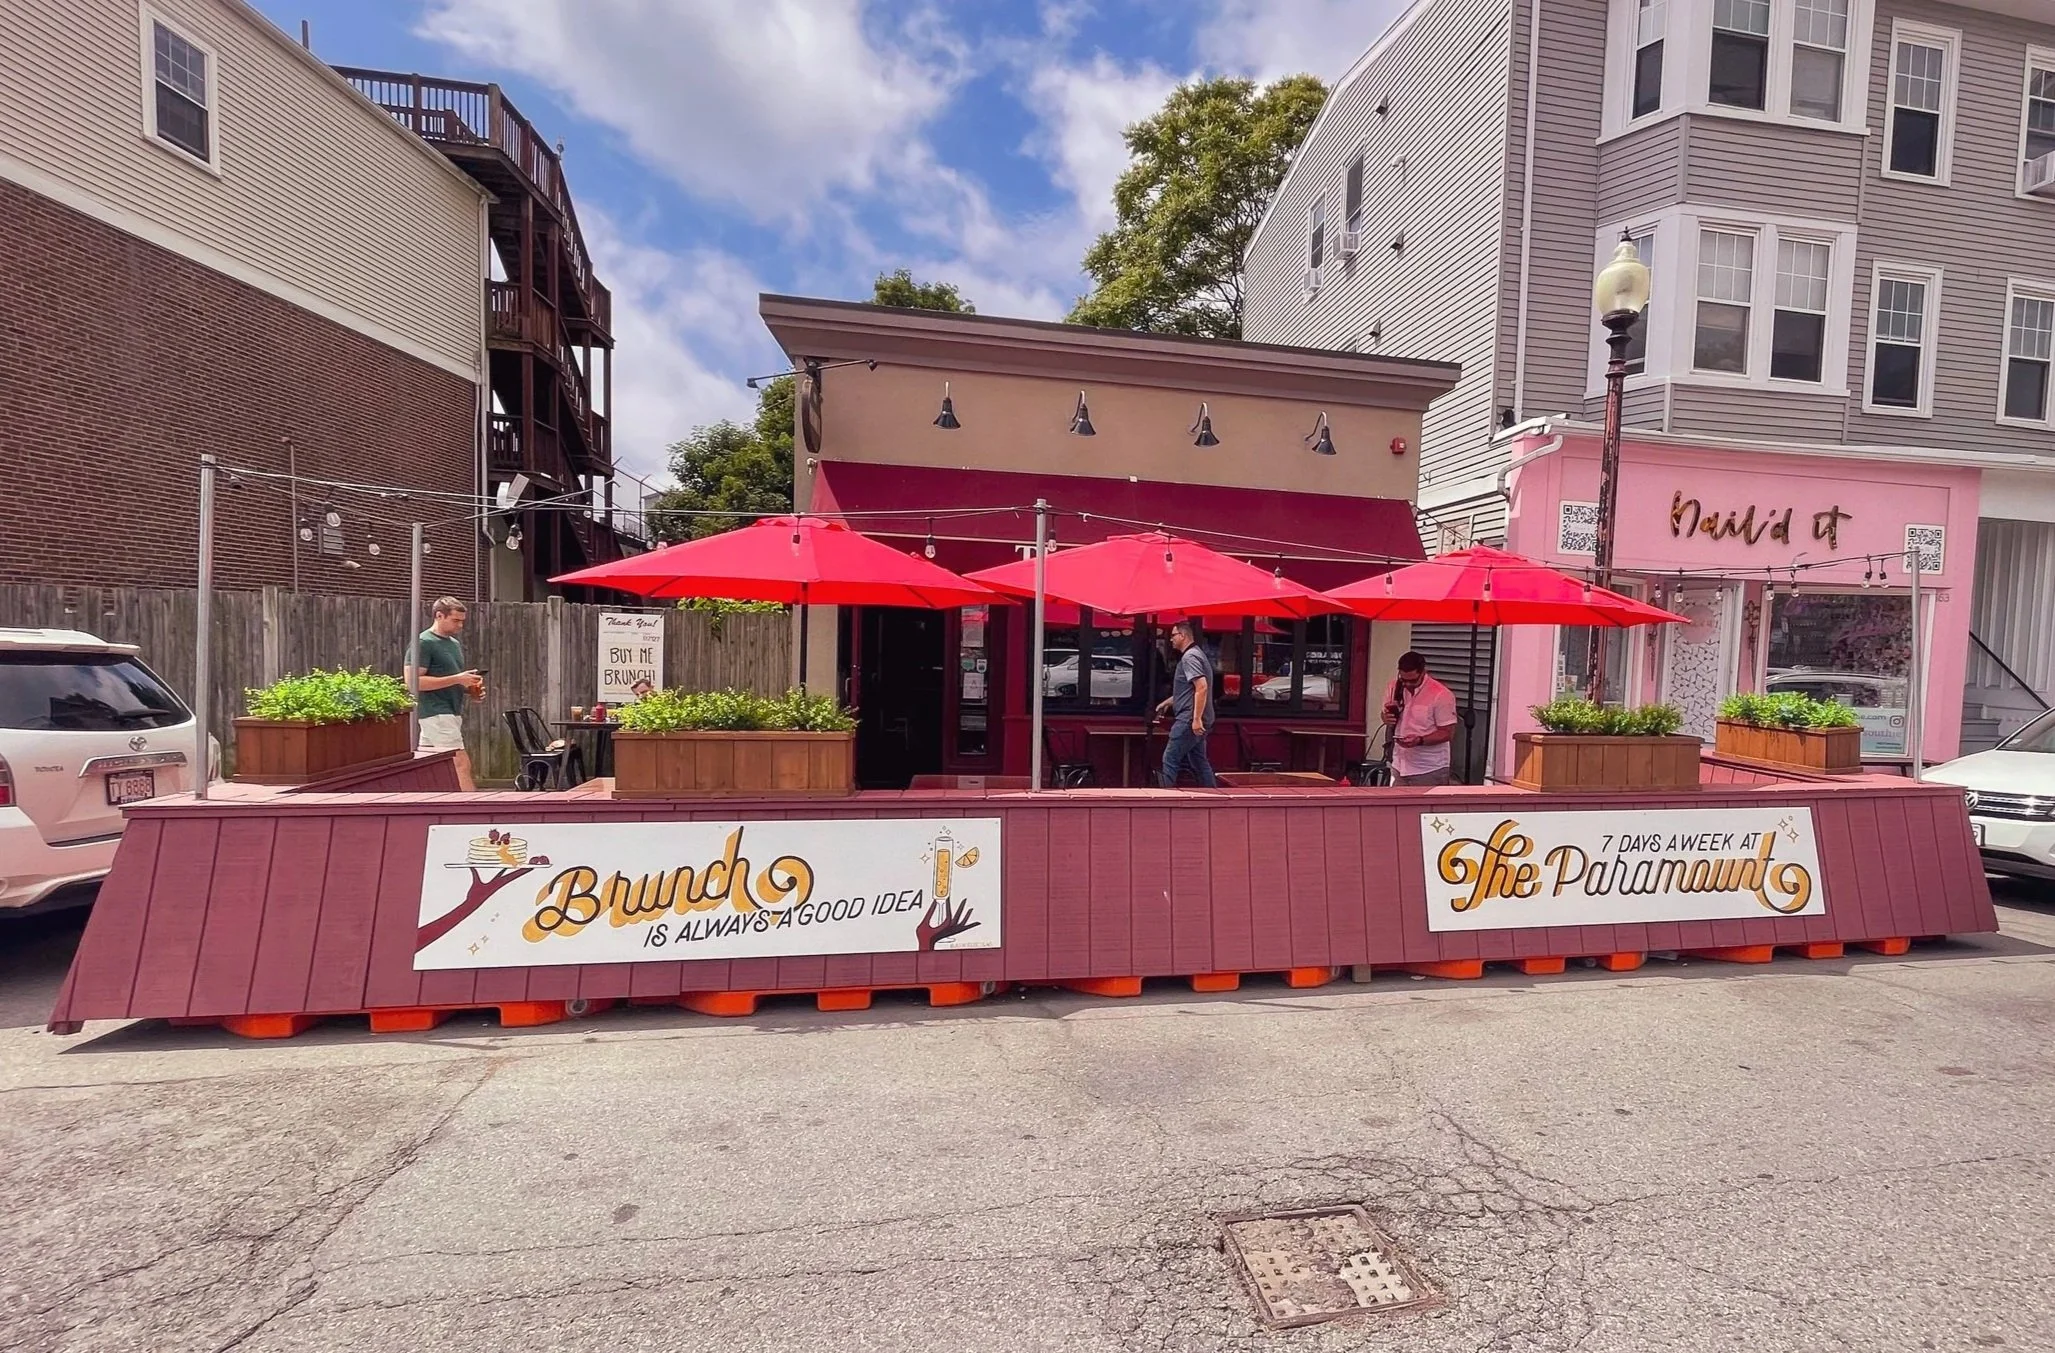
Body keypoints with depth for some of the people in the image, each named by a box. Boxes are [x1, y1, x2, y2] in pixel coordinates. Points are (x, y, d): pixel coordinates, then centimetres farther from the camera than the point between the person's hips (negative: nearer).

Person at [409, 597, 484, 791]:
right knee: (461, 764, -11)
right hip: (437, 713, -9)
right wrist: (456, 679, -20)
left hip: (452, 713, 9)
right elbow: (414, 681, -18)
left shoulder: (454, 643, 17)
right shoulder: (424, 643, -10)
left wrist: (470, 689, 5)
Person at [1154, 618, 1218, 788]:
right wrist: (1167, 702, 31)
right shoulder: (1195, 654, 19)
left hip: (1189, 720, -10)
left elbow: (1202, 687, -24)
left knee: (1170, 760, -5)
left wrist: (1196, 719, -26)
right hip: (1196, 720, 10)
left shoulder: (1190, 657, -13)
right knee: (1200, 762, 13)